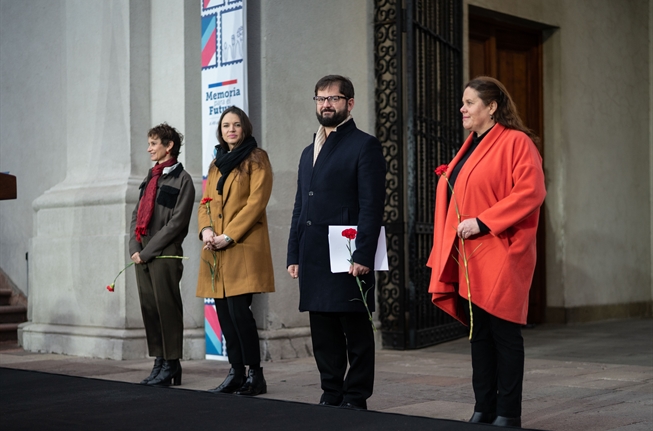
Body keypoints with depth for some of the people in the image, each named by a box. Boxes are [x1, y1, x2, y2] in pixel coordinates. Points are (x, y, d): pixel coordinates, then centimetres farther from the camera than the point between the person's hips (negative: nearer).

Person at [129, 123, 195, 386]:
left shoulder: (181, 179, -5)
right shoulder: (150, 178, 19)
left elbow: (176, 223, -11)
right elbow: (136, 215, 16)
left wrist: (148, 251, -13)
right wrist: (134, 248, 1)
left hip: (164, 255, -7)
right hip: (142, 254, 7)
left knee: (166, 308, -4)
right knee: (149, 308, 8)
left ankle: (171, 365, 3)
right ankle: (160, 361, 15)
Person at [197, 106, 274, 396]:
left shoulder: (256, 159, 0)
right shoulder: (216, 164, 21)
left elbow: (256, 201, -10)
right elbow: (205, 203, 17)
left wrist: (229, 235, -15)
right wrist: (206, 230, -4)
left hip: (243, 246, -7)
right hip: (216, 250, 7)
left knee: (238, 308, -14)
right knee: (223, 312, 4)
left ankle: (255, 375, -6)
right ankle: (236, 374, 11)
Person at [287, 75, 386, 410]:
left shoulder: (364, 146, -2)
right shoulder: (309, 152, 21)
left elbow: (372, 206, -11)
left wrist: (363, 256, -18)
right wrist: (294, 255, 13)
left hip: (347, 256, -7)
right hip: (313, 258, 7)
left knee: (355, 331, -1)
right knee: (323, 334, 10)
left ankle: (355, 400, 6)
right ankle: (331, 396, 19)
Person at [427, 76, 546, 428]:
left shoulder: (515, 142, -8)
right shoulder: (471, 147, 17)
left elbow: (530, 192, -17)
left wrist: (482, 222, -19)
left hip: (500, 254, -8)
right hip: (470, 256, 8)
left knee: (503, 332, -3)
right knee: (478, 332, 9)